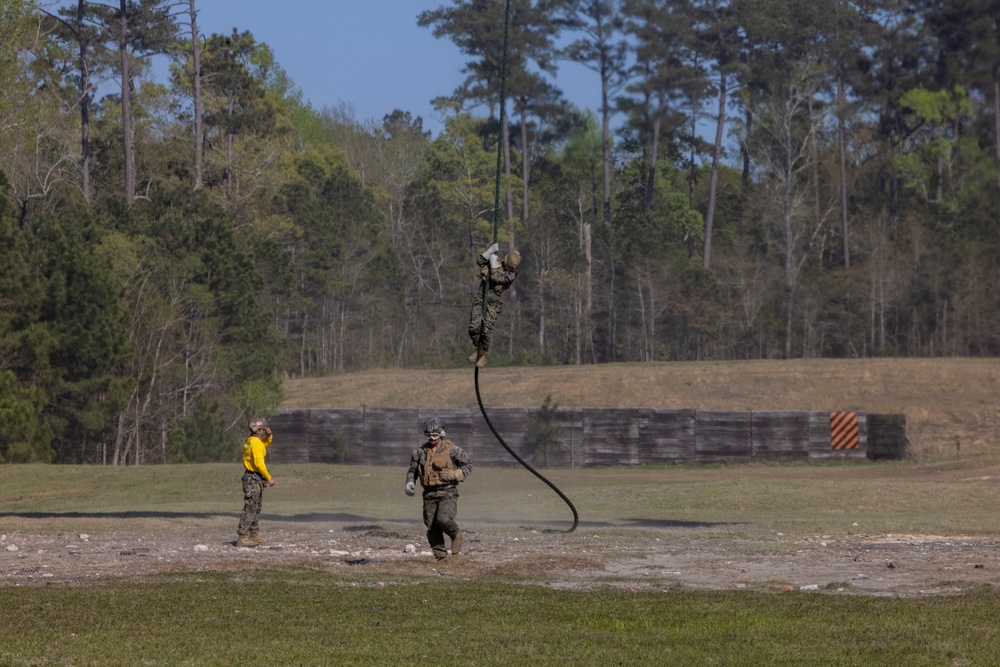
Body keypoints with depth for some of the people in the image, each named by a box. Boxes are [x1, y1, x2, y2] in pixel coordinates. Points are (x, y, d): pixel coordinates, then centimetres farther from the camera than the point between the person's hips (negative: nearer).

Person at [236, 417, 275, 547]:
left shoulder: (252, 441, 12)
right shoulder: (255, 443, -18)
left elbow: (266, 443, 33)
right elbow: (259, 463, -24)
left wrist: (268, 435, 12)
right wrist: (269, 478, -18)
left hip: (255, 479, 10)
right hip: (253, 478, -10)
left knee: (255, 508, 17)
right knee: (250, 508, -11)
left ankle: (254, 534, 25)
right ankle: (242, 537, -13)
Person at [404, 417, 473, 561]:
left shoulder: (452, 450, -2)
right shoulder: (420, 452, 8)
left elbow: (468, 465, 5)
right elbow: (412, 470, 19)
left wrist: (453, 475, -11)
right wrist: (410, 483, -1)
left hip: (448, 493, -4)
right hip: (429, 494, 4)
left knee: (443, 519, -25)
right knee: (432, 528, 0)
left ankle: (456, 535, 7)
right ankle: (441, 558, 10)